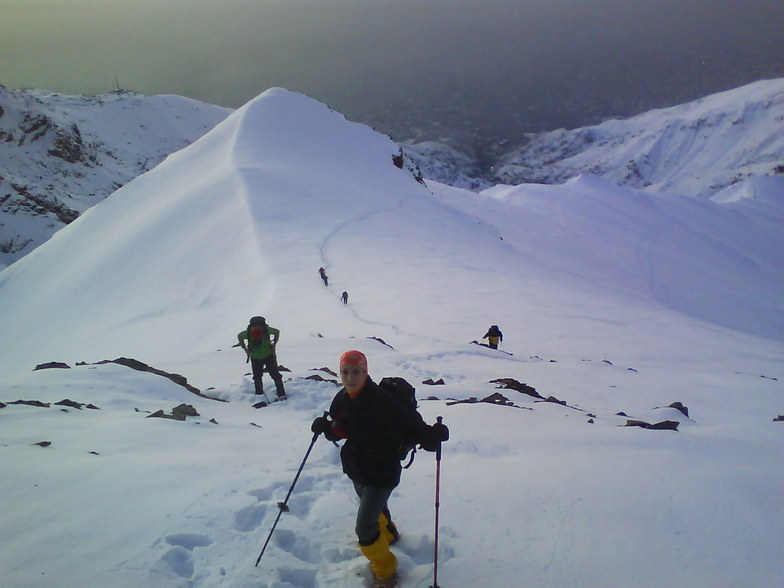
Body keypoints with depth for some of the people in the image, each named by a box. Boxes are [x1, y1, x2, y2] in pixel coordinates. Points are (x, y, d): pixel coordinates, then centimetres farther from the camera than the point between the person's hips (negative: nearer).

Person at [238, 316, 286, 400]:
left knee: (275, 375, -2)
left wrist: (274, 344, -9)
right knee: (257, 377, 7)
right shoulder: (247, 333, -26)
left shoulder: (267, 330, -29)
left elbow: (277, 332, -6)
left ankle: (281, 395, 3)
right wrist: (245, 348, -5)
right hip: (255, 358, 1)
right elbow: (239, 336, -2)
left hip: (269, 356, -1)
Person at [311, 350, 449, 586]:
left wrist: (430, 435, -43)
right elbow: (340, 431, 6)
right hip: (357, 468, 7)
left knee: (364, 528, -9)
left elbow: (408, 422, -26)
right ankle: (388, 533, 63)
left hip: (382, 472, -7)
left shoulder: (380, 401, -27)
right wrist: (326, 427, -14)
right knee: (375, 507, 32)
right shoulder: (342, 400, -5)